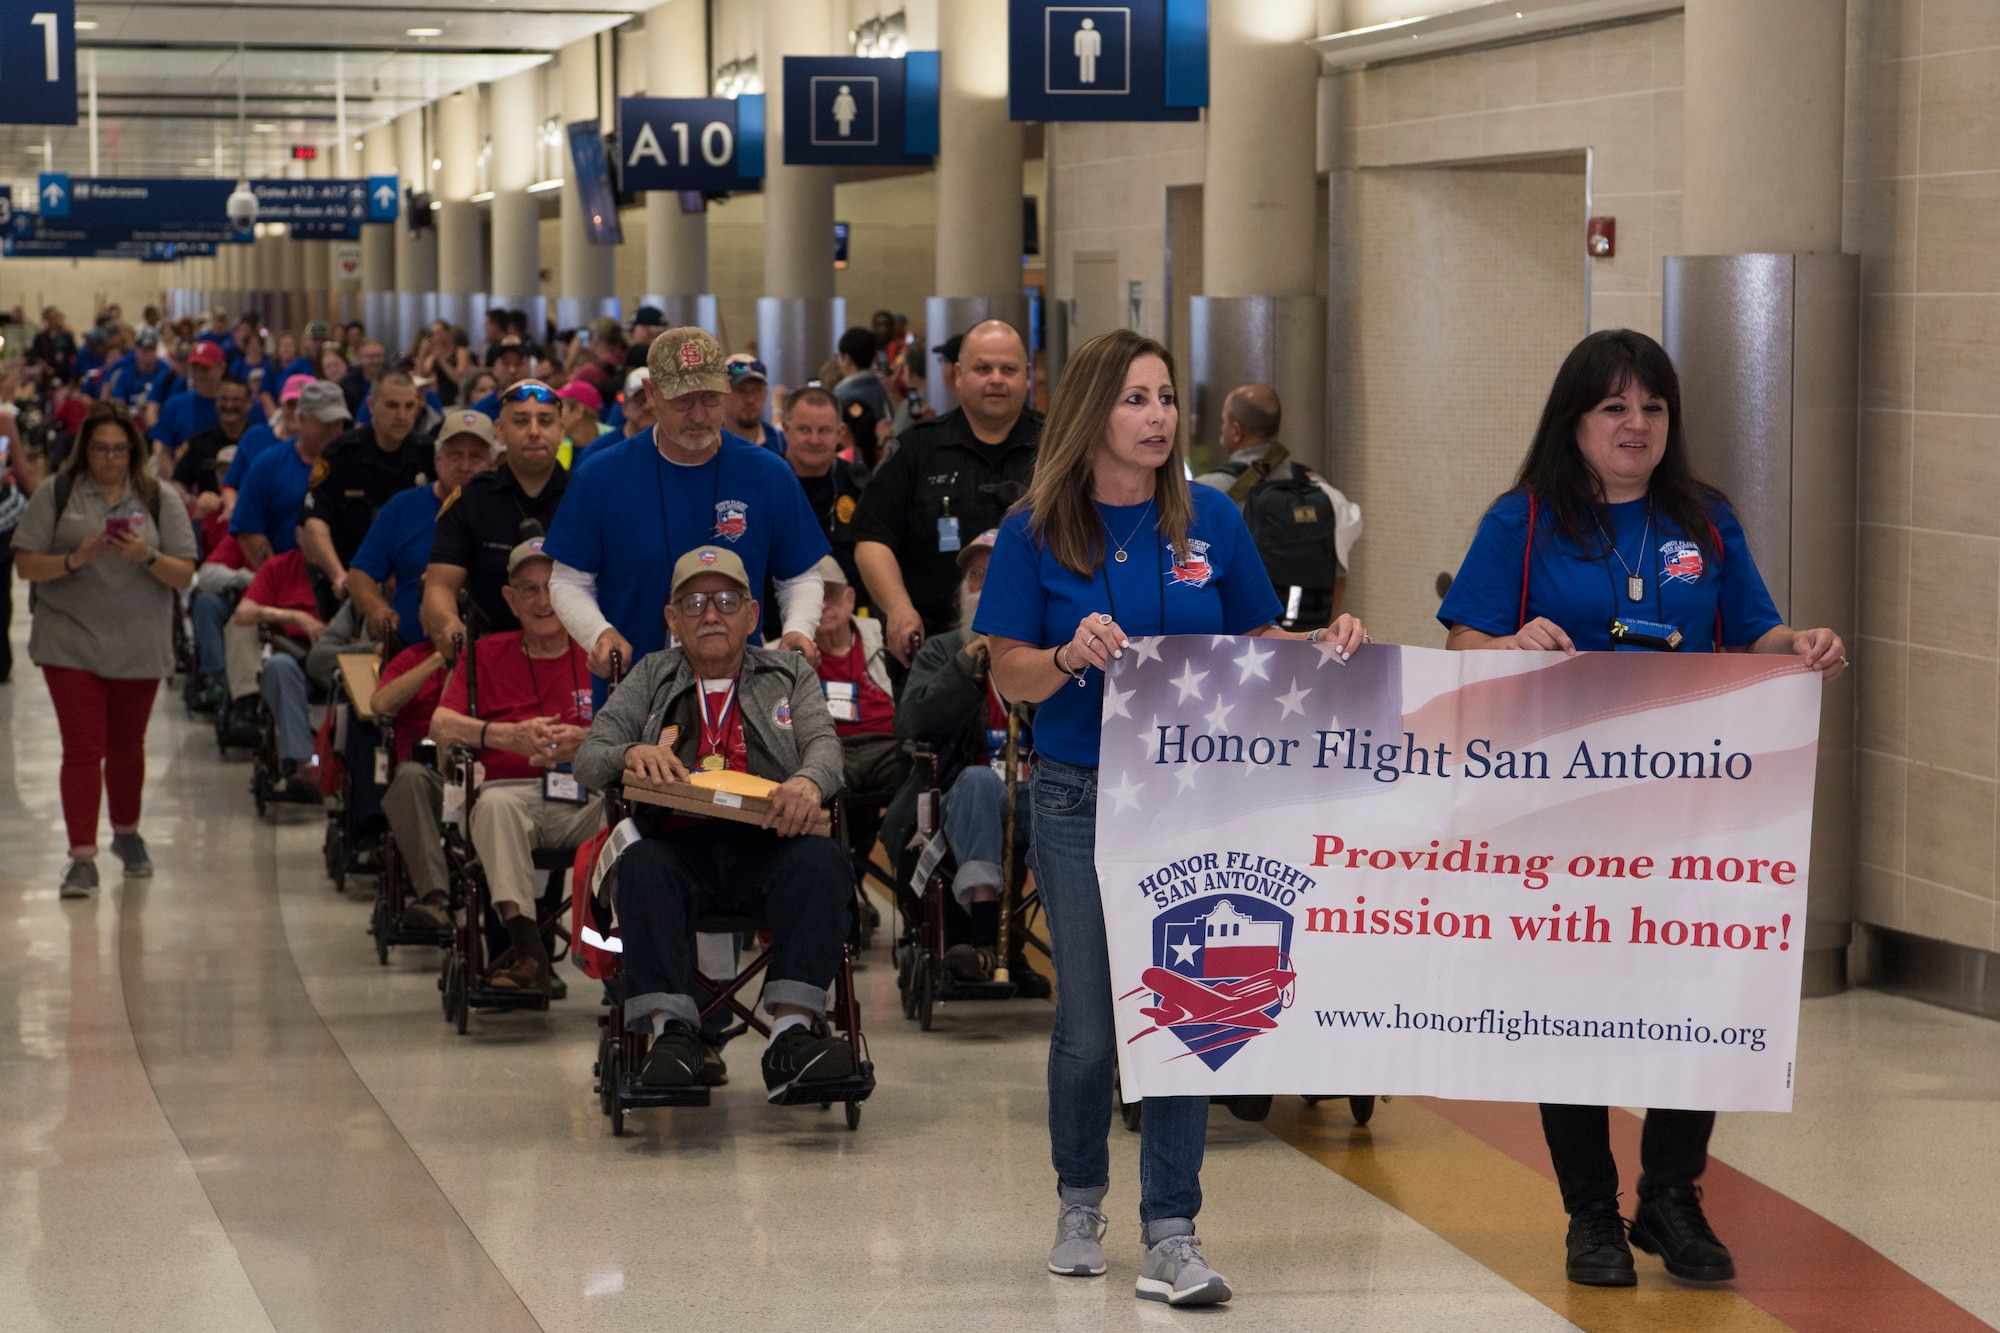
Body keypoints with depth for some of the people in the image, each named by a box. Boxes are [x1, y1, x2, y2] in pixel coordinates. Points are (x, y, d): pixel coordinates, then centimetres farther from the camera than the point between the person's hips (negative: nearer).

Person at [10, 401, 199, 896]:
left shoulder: (158, 500, 3)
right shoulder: (55, 494, 1)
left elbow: (185, 575, -1)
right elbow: (25, 564, -3)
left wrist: (147, 557, -19)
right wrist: (73, 560, -19)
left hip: (139, 646, 2)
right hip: (70, 642, -2)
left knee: (126, 747, 15)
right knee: (82, 748, -8)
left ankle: (127, 833, 37)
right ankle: (82, 856, -8)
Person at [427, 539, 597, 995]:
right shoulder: (488, 654, 17)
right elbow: (441, 725, 2)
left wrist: (586, 743, -20)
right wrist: (511, 737, -15)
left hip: (587, 797, 0)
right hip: (515, 790, 0)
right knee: (495, 804, -34)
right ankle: (527, 948, -42)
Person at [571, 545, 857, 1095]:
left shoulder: (790, 673, 27)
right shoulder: (650, 677, 27)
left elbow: (823, 741, 8)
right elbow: (588, 760, 16)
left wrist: (809, 781, -18)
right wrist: (633, 753, -10)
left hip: (768, 844, 0)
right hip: (680, 842, 0)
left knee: (822, 859, -35)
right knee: (642, 865, -36)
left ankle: (792, 1030, -43)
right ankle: (672, 1030, -41)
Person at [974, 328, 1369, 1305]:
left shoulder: (1211, 520, 3)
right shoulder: (1037, 531, -2)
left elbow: (1255, 641, 10)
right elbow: (1008, 677, -2)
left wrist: (1324, 644, -9)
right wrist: (1069, 657, -22)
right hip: (1080, 794, -1)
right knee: (1089, 1028, 5)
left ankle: (1169, 1237, 1)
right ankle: (1080, 1202, 28)